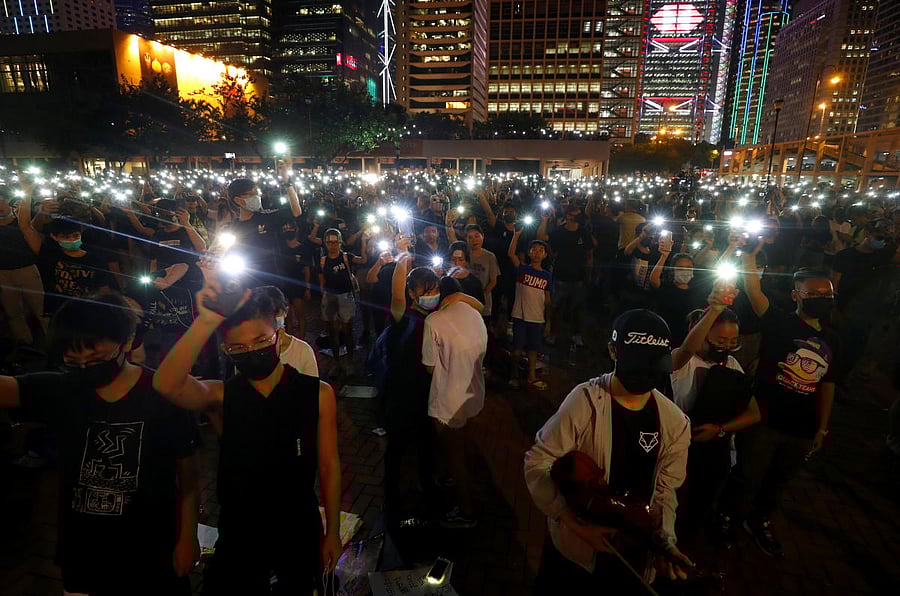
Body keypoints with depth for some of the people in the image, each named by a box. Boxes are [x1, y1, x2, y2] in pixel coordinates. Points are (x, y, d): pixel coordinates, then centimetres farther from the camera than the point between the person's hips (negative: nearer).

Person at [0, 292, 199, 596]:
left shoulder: (164, 396, -17)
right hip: (81, 556, 3)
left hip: (152, 554, -3)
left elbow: (187, 476, -9)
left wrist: (187, 538, -5)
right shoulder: (60, 391, -7)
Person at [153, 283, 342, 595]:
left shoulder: (317, 393, -16)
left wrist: (332, 532, -2)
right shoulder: (220, 396, -13)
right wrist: (206, 321, -47)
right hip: (238, 533, 0)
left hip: (301, 532, 1)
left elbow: (328, 466, -8)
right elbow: (166, 385, -34)